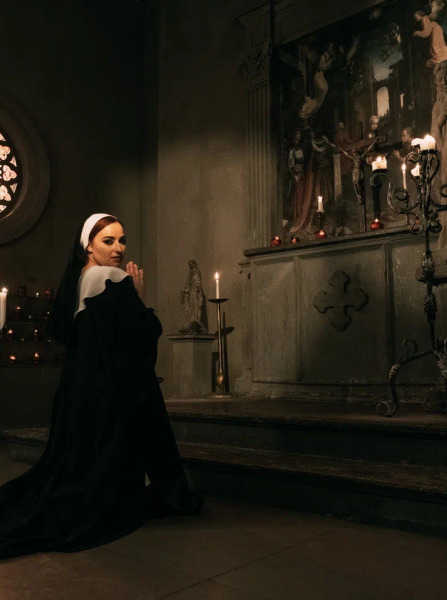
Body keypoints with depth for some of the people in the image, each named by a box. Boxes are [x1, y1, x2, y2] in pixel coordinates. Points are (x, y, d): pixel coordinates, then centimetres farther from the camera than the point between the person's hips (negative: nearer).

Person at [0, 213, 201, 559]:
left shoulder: (72, 282, 7)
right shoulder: (116, 283, -17)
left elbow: (59, 331, 17)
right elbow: (148, 333, -21)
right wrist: (139, 296, -7)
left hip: (78, 386, 9)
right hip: (118, 389, -8)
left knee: (77, 454, 18)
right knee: (110, 454, 4)